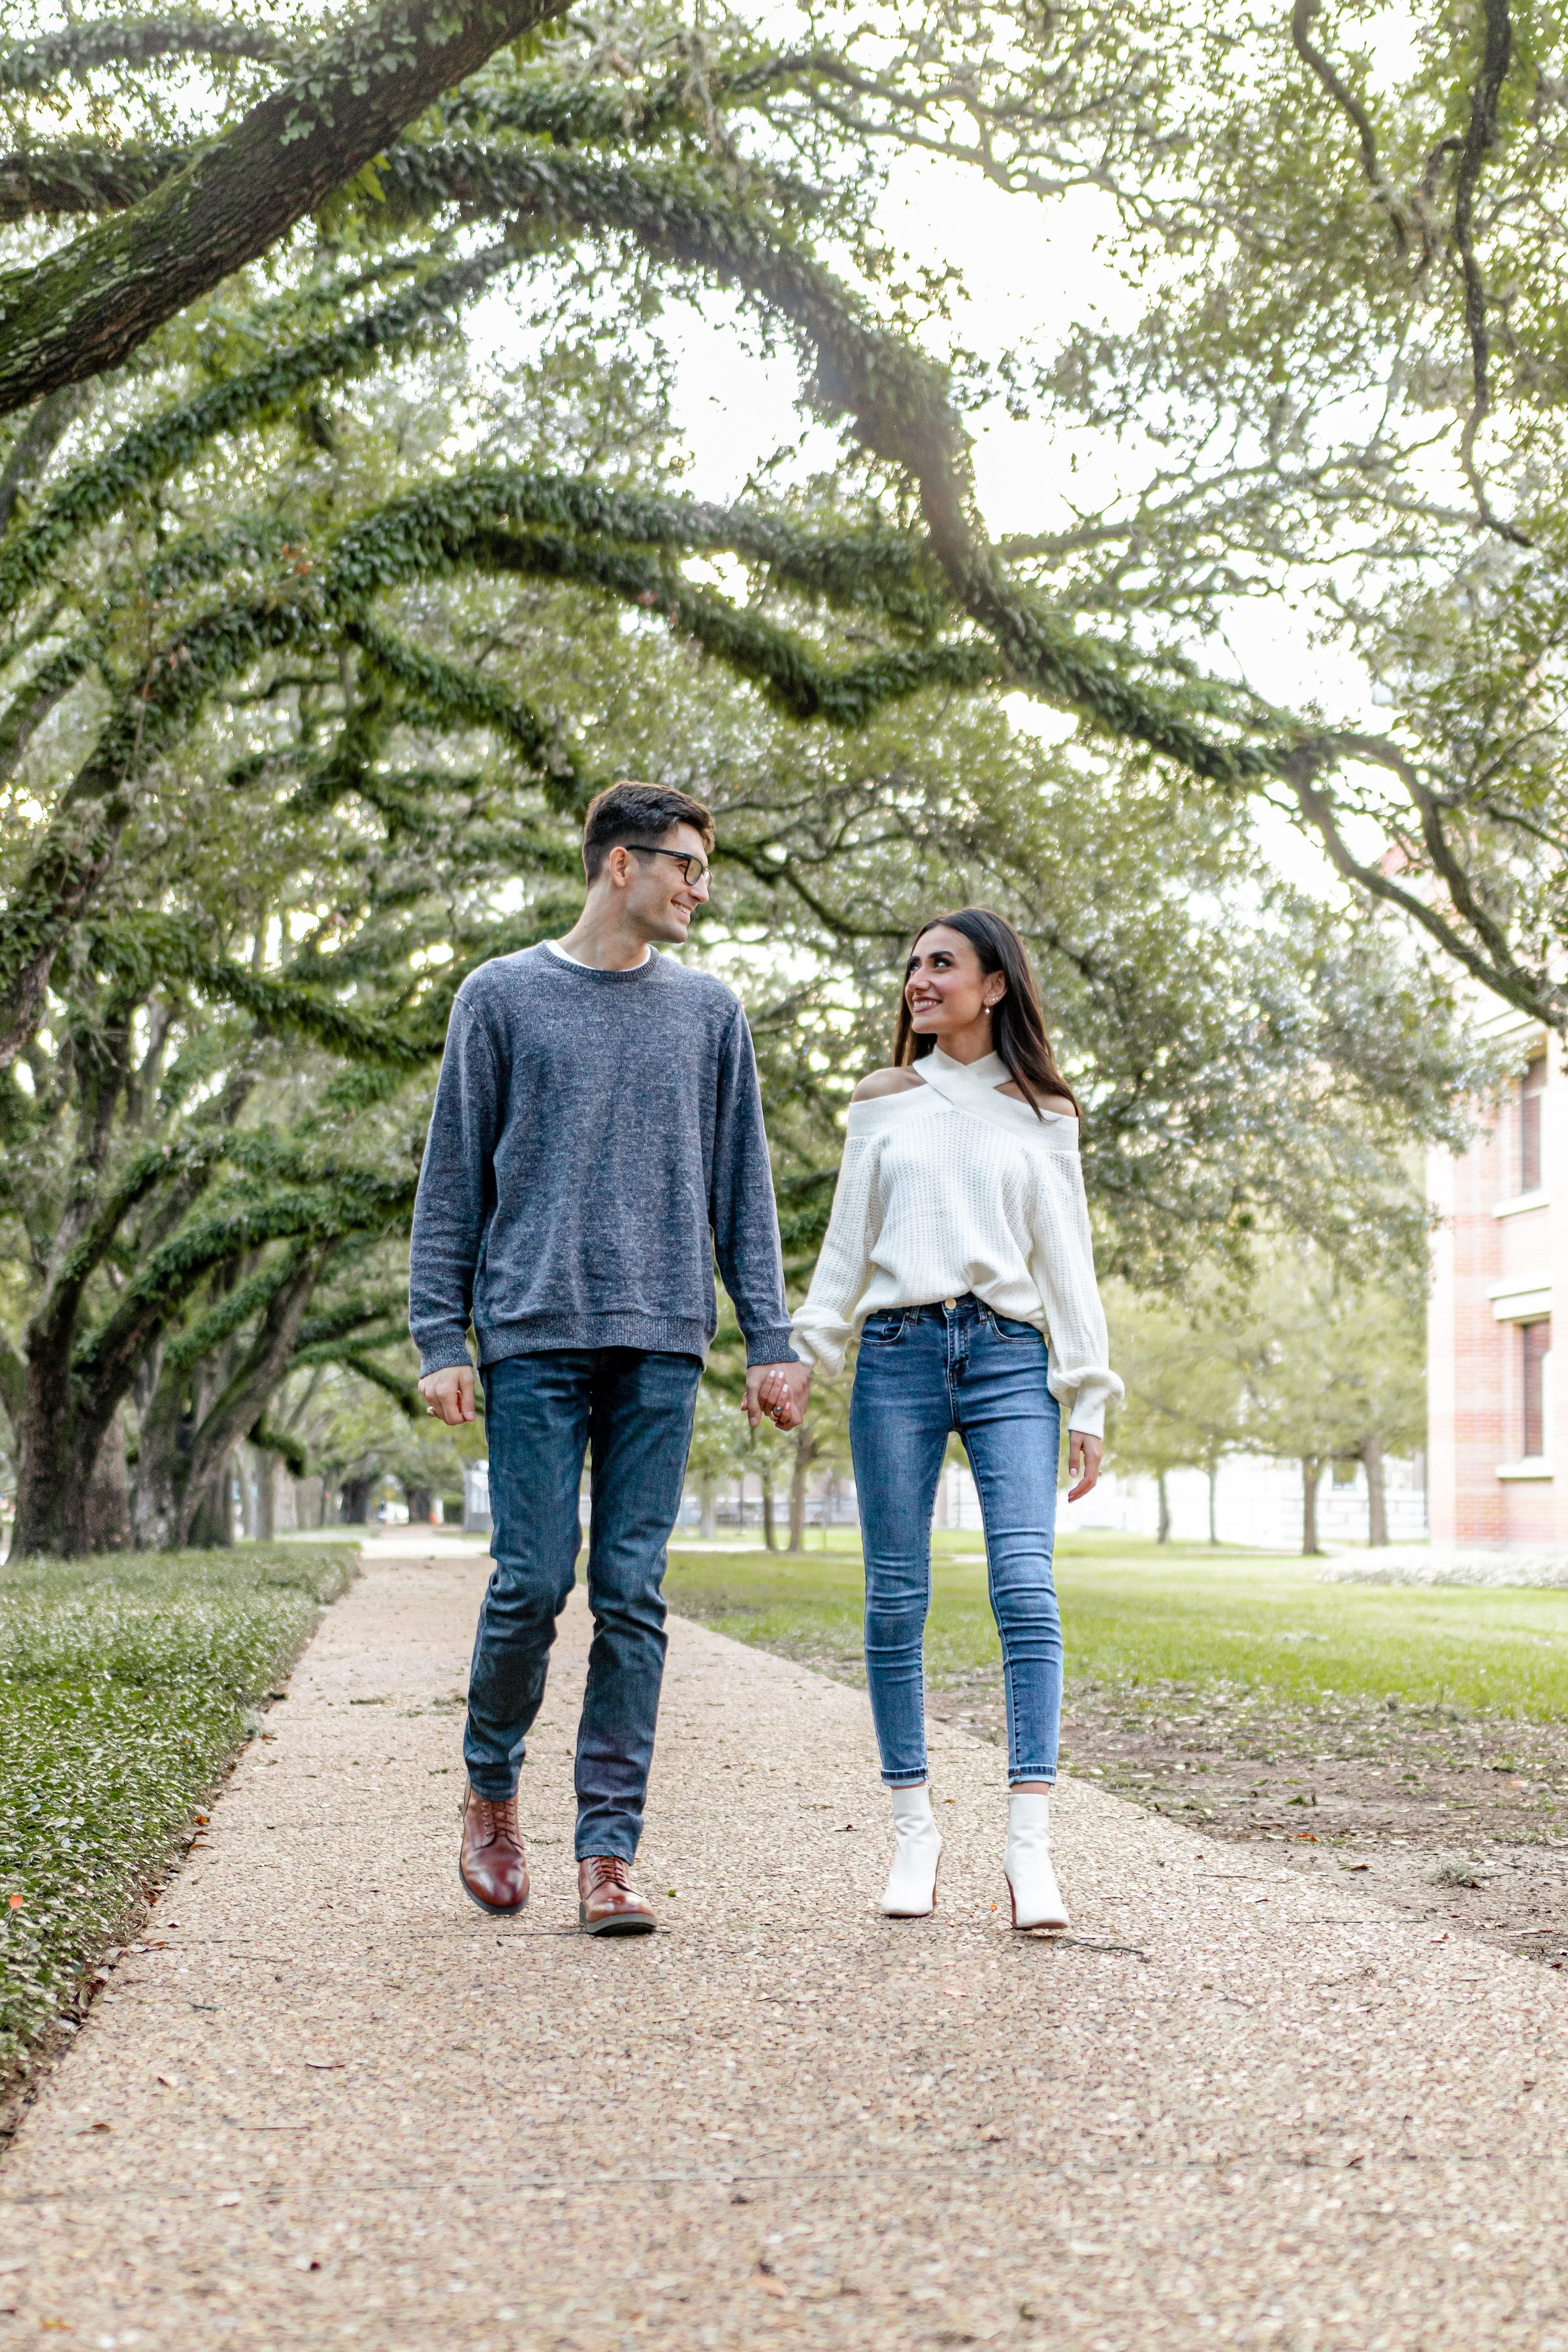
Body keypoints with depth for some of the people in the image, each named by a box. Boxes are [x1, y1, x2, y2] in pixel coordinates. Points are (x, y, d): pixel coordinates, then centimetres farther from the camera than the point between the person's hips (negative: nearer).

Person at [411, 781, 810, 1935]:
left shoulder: (710, 1010, 14)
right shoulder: (503, 996, 7)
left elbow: (742, 1187, 13)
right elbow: (454, 1181, 6)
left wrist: (770, 1339, 6)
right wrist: (441, 1337, -1)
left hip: (661, 1343, 2)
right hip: (535, 1334, -2)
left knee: (634, 1595, -1)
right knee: (533, 1581, -4)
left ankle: (610, 1850, 4)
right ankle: (491, 1787, 21)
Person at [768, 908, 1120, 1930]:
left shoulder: (1043, 1115, 12)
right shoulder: (884, 1103, 15)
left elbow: (1068, 1262, 10)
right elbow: (847, 1245, 15)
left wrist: (1087, 1403, 5)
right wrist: (802, 1356, 3)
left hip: (1009, 1358, -1)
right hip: (899, 1354, 2)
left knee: (1027, 1588, -15)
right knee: (897, 1601, 0)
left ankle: (1031, 1846, -16)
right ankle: (914, 1828, 11)